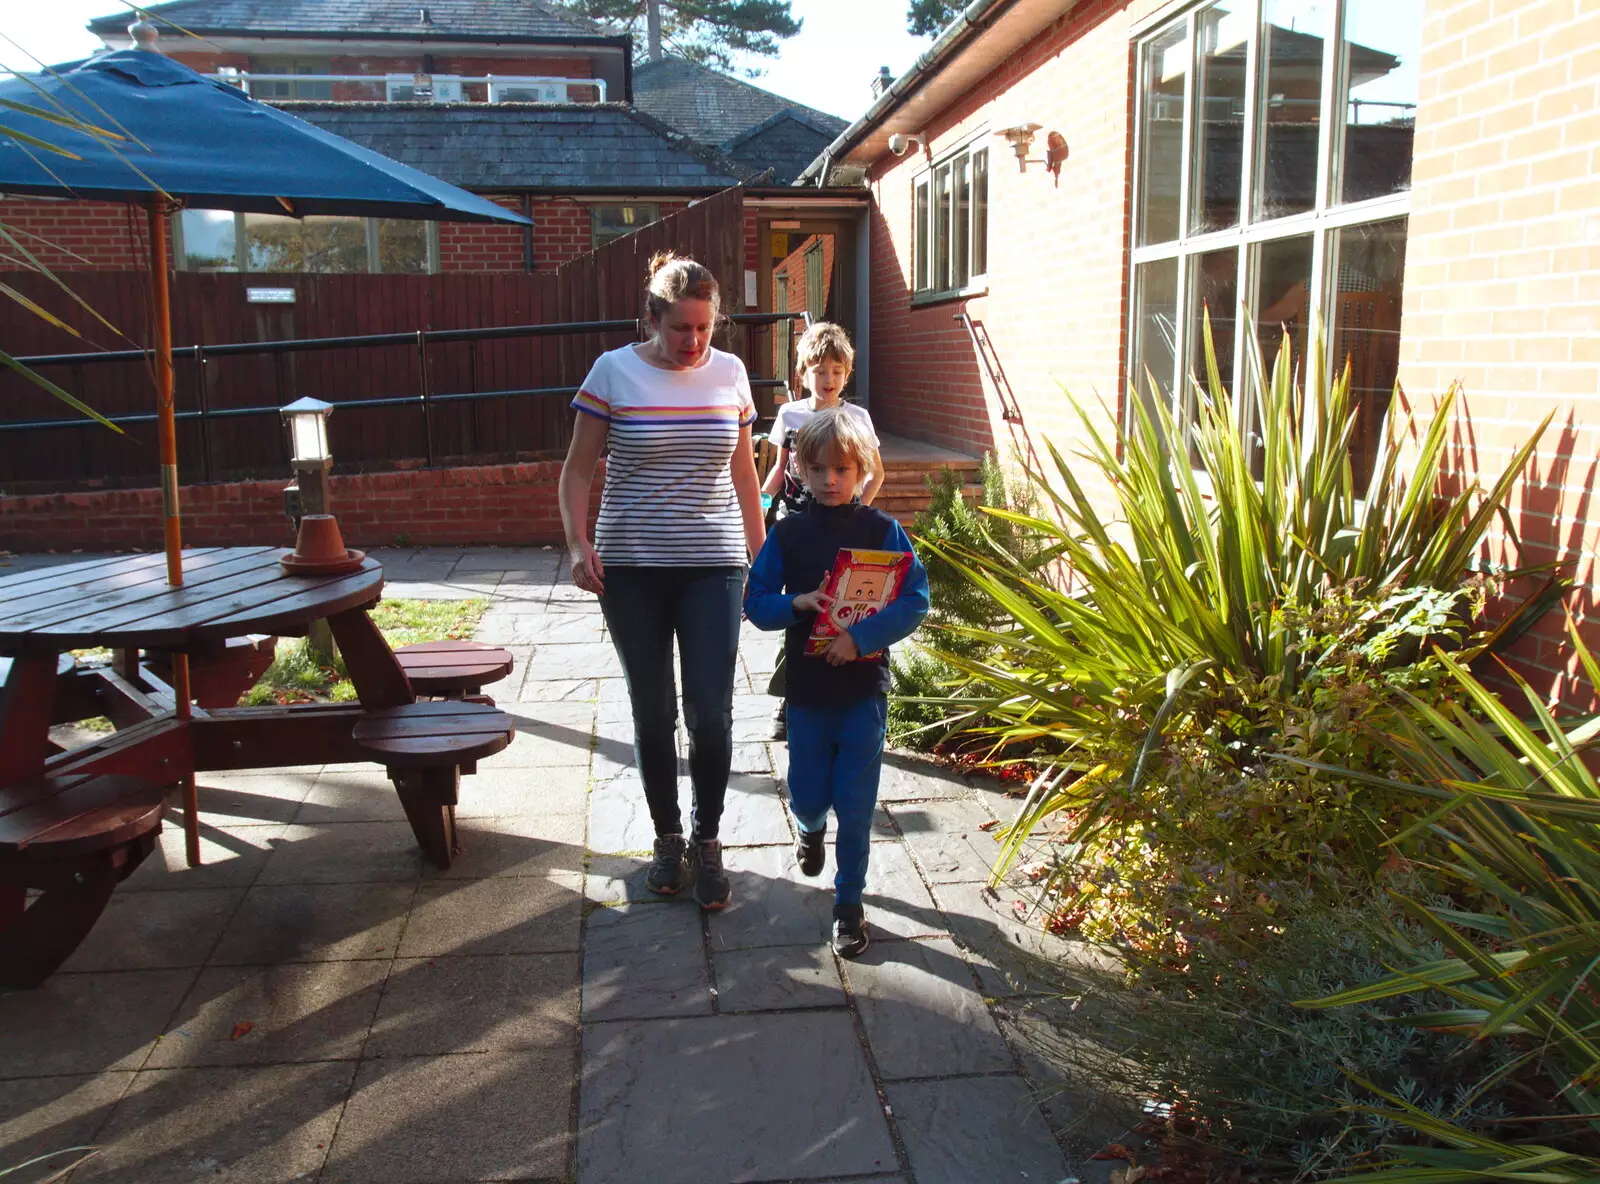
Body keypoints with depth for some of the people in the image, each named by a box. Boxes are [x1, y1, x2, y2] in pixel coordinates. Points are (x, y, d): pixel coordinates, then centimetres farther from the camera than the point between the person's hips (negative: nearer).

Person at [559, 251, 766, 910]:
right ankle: (667, 836, 28)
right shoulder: (614, 372, -4)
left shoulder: (729, 373, 4)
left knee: (711, 714, -4)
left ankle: (706, 839, 17)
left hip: (713, 565, 1)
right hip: (631, 569, -1)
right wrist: (578, 542, -14)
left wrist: (761, 554, 11)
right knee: (653, 712, 9)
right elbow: (578, 469, 0)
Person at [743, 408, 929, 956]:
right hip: (806, 689, 2)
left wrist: (861, 636, -22)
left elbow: (915, 599, -11)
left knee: (854, 804, 1)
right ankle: (811, 828, 48)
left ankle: (849, 903, 20)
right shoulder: (788, 533, 0)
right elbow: (756, 603, 1)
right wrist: (797, 603, -18)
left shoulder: (881, 530, -5)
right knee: (808, 796, 11)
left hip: (864, 689, -2)